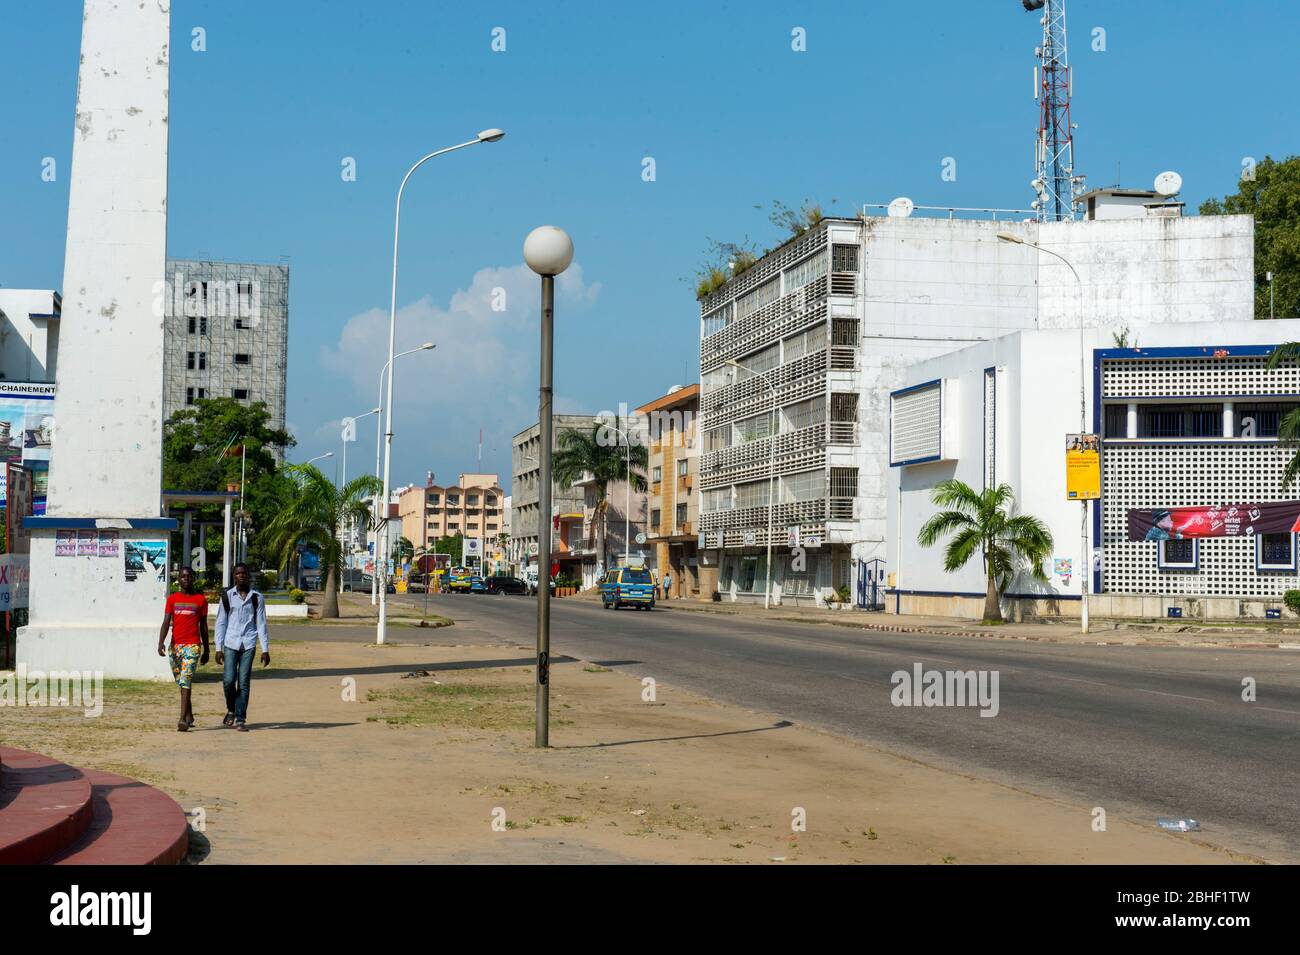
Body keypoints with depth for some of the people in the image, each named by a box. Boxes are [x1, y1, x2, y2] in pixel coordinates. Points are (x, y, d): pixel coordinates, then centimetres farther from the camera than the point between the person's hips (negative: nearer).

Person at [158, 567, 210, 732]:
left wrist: (206, 650, 9)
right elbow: (166, 622, 2)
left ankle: (182, 719, -21)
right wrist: (160, 643, -13)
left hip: (193, 645, -3)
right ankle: (189, 716, 26)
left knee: (186, 681, -16)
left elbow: (203, 626, 9)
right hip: (175, 645, 3)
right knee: (181, 682, 12)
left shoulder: (200, 599, 5)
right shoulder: (172, 599, 9)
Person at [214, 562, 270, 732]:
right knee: (228, 680, -9)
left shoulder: (257, 597, 7)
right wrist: (218, 648, 1)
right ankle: (231, 710, 17)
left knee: (244, 682, -2)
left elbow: (261, 624, 7)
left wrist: (265, 649, 2)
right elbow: (221, 623, 8)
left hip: (248, 644, 0)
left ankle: (240, 719, 2)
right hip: (230, 643, 0)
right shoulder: (227, 596, 7)